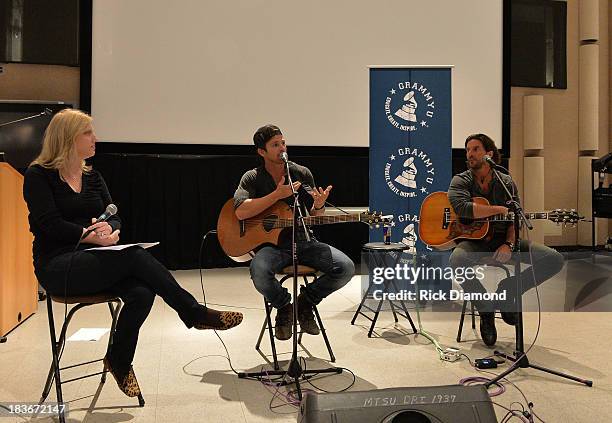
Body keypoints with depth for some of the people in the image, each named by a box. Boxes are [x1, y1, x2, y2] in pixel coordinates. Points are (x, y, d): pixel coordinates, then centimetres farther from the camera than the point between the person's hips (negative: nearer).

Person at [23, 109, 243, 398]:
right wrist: (92, 236, -25)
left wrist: (109, 229, -18)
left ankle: (119, 361, -3)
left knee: (142, 294, -25)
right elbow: (50, 223, -14)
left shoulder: (92, 176, 15)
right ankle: (194, 313, -19)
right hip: (58, 265, -5)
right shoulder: (38, 176, -2)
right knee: (135, 255, -30)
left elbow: (114, 217, 6)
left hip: (95, 262, 6)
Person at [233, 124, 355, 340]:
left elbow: (313, 218, 11)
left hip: (302, 241, 3)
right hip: (271, 243, -3)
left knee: (346, 268, -18)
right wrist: (277, 195, -19)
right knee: (259, 271, -37)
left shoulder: (302, 174, 8)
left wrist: (318, 206, -13)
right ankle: (284, 306, -2)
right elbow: (240, 212, -19)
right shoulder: (252, 178, 0)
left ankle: (305, 301, 8)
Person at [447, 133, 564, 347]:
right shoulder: (461, 181, 0)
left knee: (554, 259, -14)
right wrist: (501, 209, -17)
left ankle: (508, 290, 7)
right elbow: (461, 207, -22)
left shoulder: (506, 183, 10)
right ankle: (486, 310, -13)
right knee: (457, 260, -39)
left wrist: (509, 244, -14)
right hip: (473, 240, -3)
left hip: (501, 240, 3)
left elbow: (514, 220, 5)